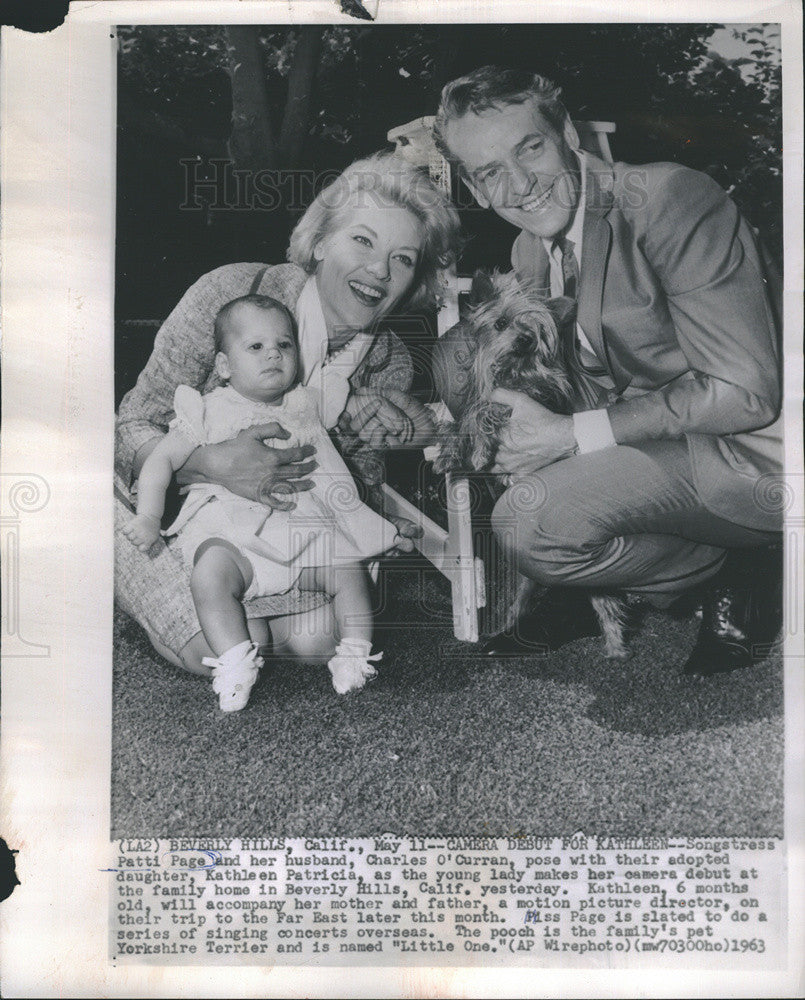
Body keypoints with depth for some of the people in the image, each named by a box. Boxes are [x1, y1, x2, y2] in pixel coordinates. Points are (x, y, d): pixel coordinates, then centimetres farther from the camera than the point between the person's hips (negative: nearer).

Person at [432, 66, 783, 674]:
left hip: (746, 452, -8)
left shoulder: (671, 198, -19)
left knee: (530, 525, -28)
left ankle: (729, 585, 1)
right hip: (642, 435, 8)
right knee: (461, 353, 0)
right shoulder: (531, 250, 5)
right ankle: (577, 591, 6)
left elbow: (744, 393, -22)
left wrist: (571, 435, -22)